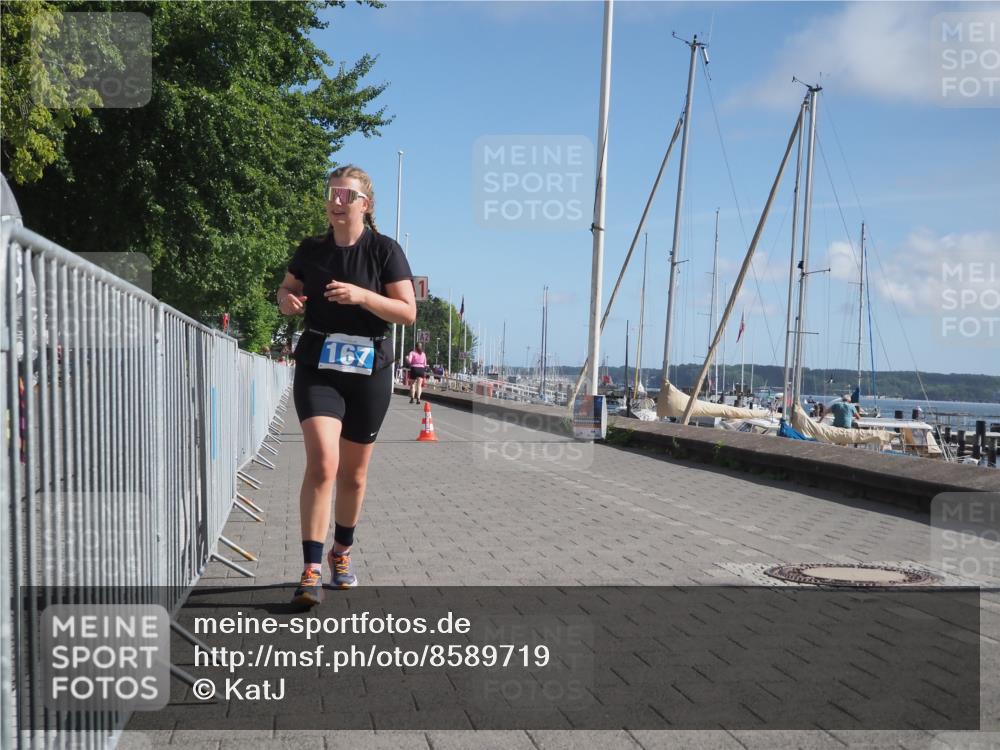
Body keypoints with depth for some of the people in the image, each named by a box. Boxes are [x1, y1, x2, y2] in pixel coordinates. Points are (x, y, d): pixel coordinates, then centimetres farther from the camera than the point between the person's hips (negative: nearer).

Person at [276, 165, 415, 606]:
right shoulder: (311, 250, 5)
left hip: (368, 371, 0)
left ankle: (342, 552, 33)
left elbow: (408, 312, -8)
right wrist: (287, 301, -5)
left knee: (353, 473, 11)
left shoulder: (385, 250, -3)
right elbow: (287, 290, 20)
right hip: (317, 369, 0)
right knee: (322, 464, -18)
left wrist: (361, 295, -23)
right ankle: (311, 570, -13)